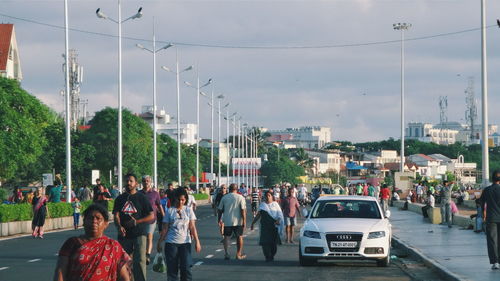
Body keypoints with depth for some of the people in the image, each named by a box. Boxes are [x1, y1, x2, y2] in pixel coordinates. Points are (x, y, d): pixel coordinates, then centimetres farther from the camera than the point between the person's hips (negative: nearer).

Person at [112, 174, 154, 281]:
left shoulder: (141, 197, 2)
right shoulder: (120, 199, 11)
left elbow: (151, 216, -1)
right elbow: (116, 215, 1)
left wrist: (136, 222, -12)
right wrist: (119, 227, -19)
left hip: (139, 233, -3)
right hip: (124, 235, 3)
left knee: (139, 260, -11)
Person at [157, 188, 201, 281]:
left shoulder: (188, 210, 5)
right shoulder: (170, 211, 3)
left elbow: (192, 227, 1)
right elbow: (165, 229, 5)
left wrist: (197, 241, -7)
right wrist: (159, 243, 4)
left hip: (185, 242, 0)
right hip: (171, 243, 0)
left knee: (186, 268, -5)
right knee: (172, 269, 0)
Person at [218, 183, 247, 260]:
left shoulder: (224, 197, 4)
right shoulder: (240, 198, -4)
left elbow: (220, 210, 7)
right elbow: (243, 210, -9)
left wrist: (219, 219, 17)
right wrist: (244, 220, -6)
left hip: (227, 221, 1)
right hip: (237, 221, -1)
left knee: (227, 236, 7)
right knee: (239, 237, 11)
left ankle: (226, 253, -9)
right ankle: (239, 254, 15)